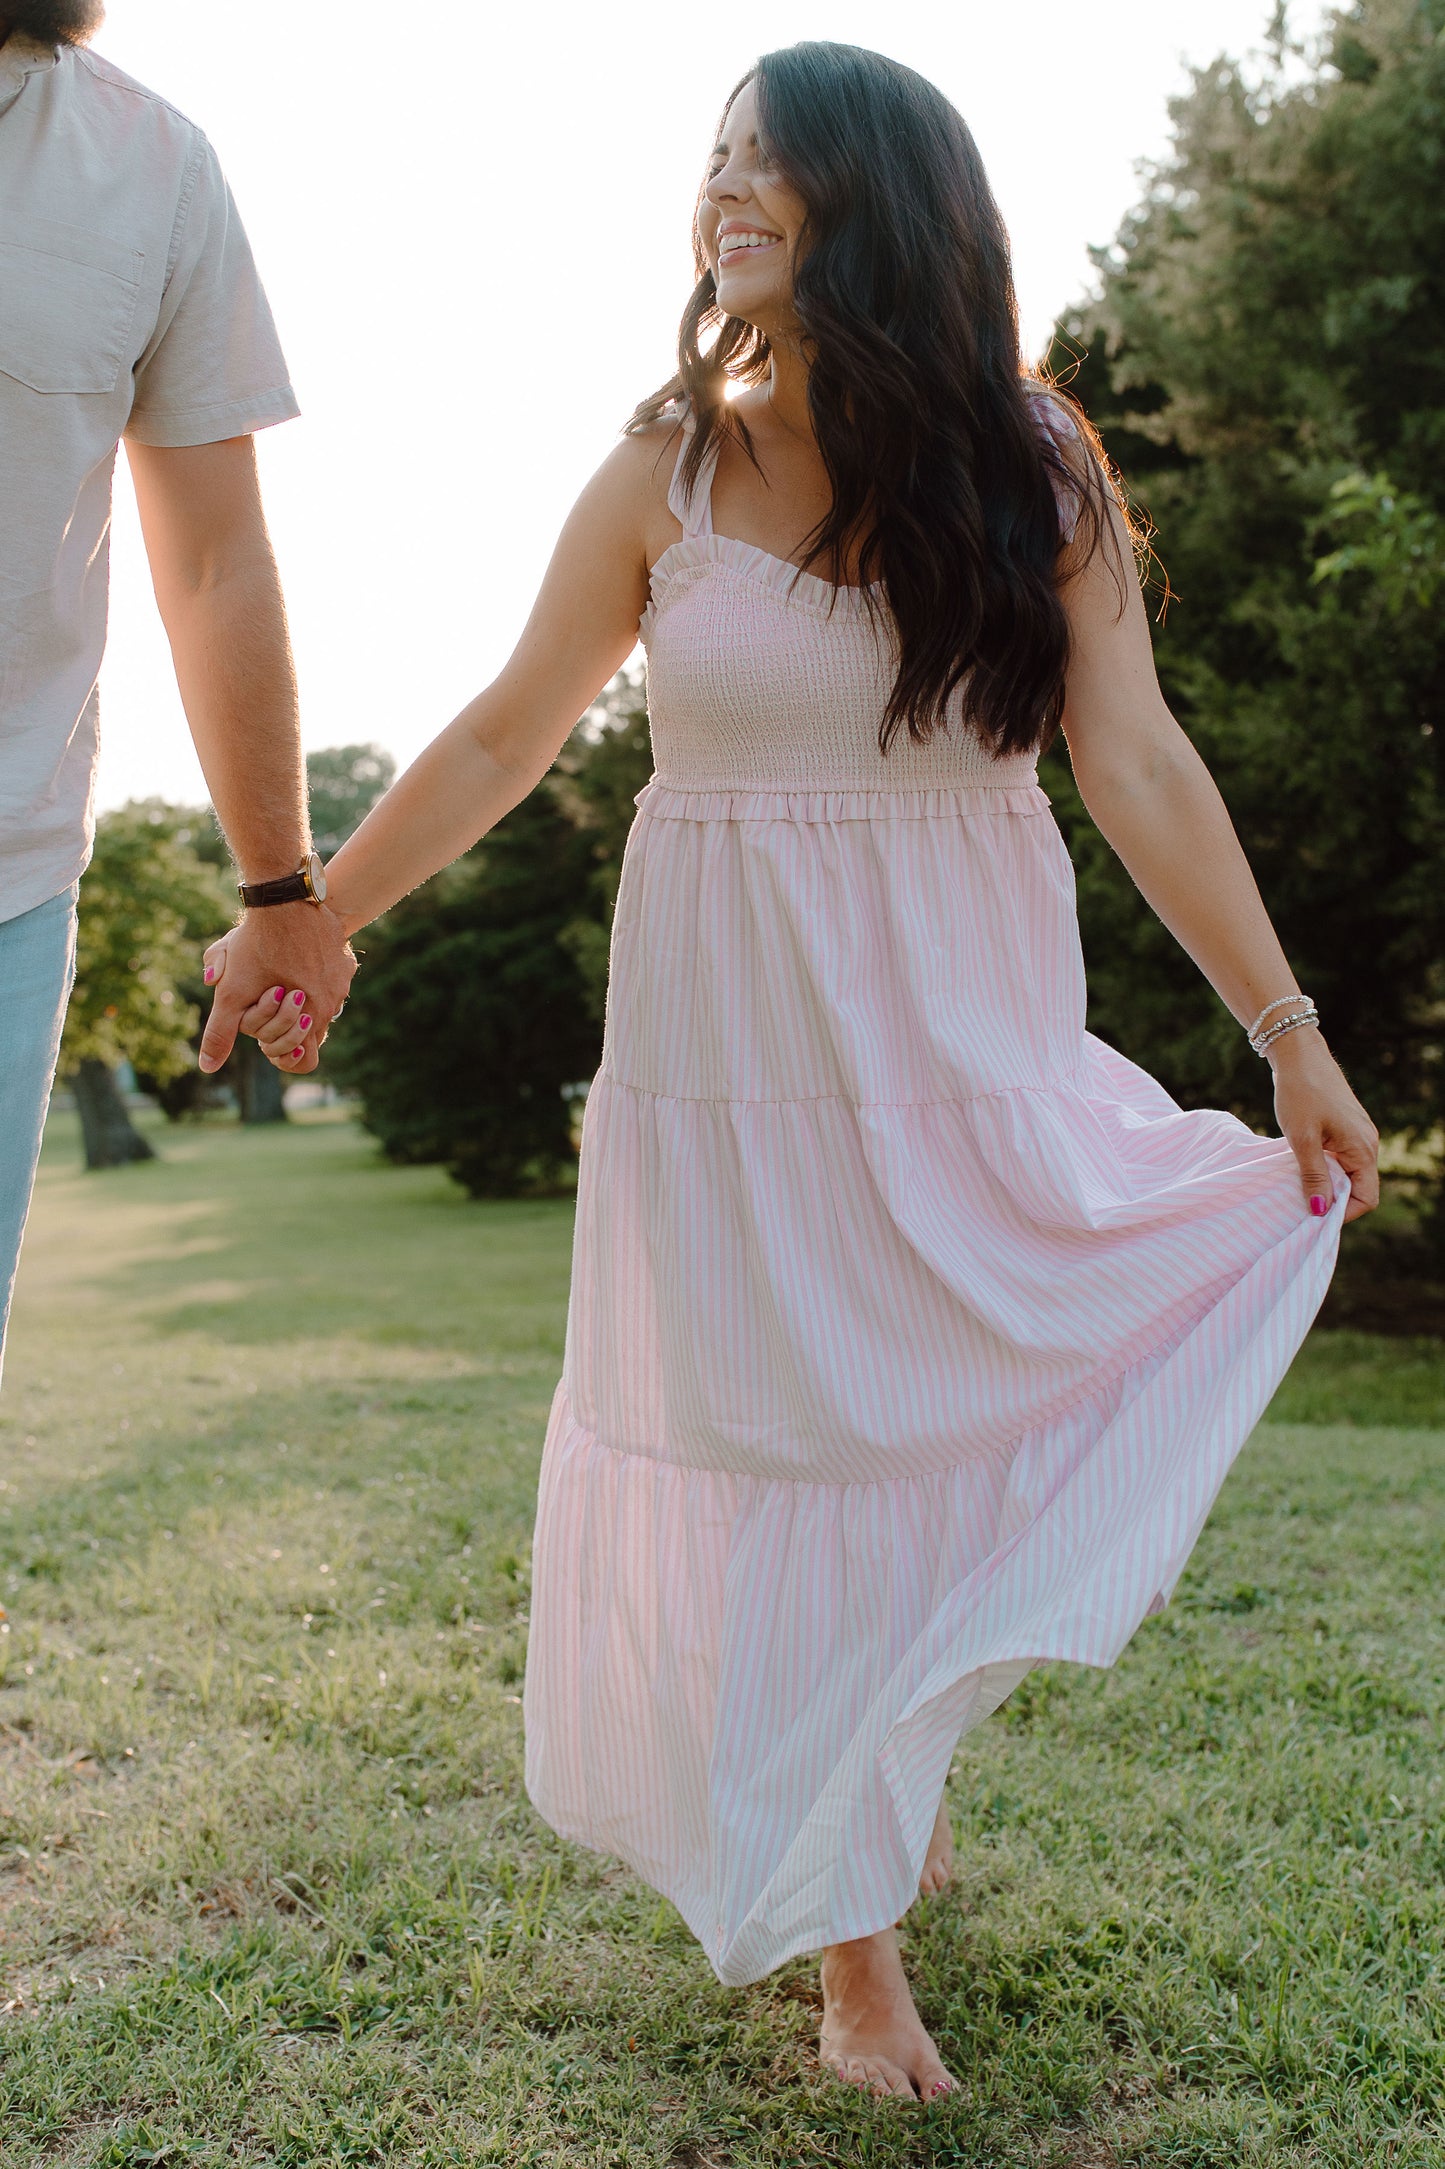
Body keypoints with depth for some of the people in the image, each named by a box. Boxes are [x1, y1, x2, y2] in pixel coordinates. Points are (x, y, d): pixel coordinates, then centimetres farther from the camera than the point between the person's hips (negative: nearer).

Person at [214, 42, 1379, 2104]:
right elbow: (502, 736, 5)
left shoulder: (1026, 468, -3)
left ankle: (898, 1779, 38)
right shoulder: (670, 468, -2)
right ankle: (857, 1941, 22)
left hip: (975, 1042, 1)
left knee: (969, 1436, 5)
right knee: (776, 1462, 4)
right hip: (732, 1045, 0)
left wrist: (1292, 1036, -8)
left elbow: (1140, 767, -5)